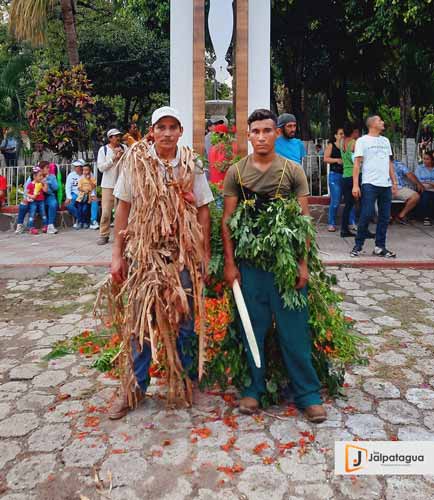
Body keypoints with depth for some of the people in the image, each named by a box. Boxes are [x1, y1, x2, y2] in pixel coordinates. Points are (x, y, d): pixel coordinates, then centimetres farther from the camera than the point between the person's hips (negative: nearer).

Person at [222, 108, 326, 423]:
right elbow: (227, 220, 4)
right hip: (249, 262, 1)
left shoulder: (293, 171, 2)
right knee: (252, 328, 10)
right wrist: (229, 263, -2)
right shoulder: (236, 172, 4)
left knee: (294, 330, 4)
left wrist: (303, 264, -5)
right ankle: (254, 389, 25)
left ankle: (308, 394, 17)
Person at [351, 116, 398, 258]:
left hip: (386, 184, 6)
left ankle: (380, 247, 12)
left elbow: (390, 163, 20)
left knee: (384, 217, 5)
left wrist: (394, 182, 14)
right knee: (366, 215, -10)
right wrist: (355, 185, -13)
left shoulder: (385, 141, 19)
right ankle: (358, 246, 1)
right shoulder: (362, 141, 1)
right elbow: (357, 163, -5)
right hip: (369, 184, -6)